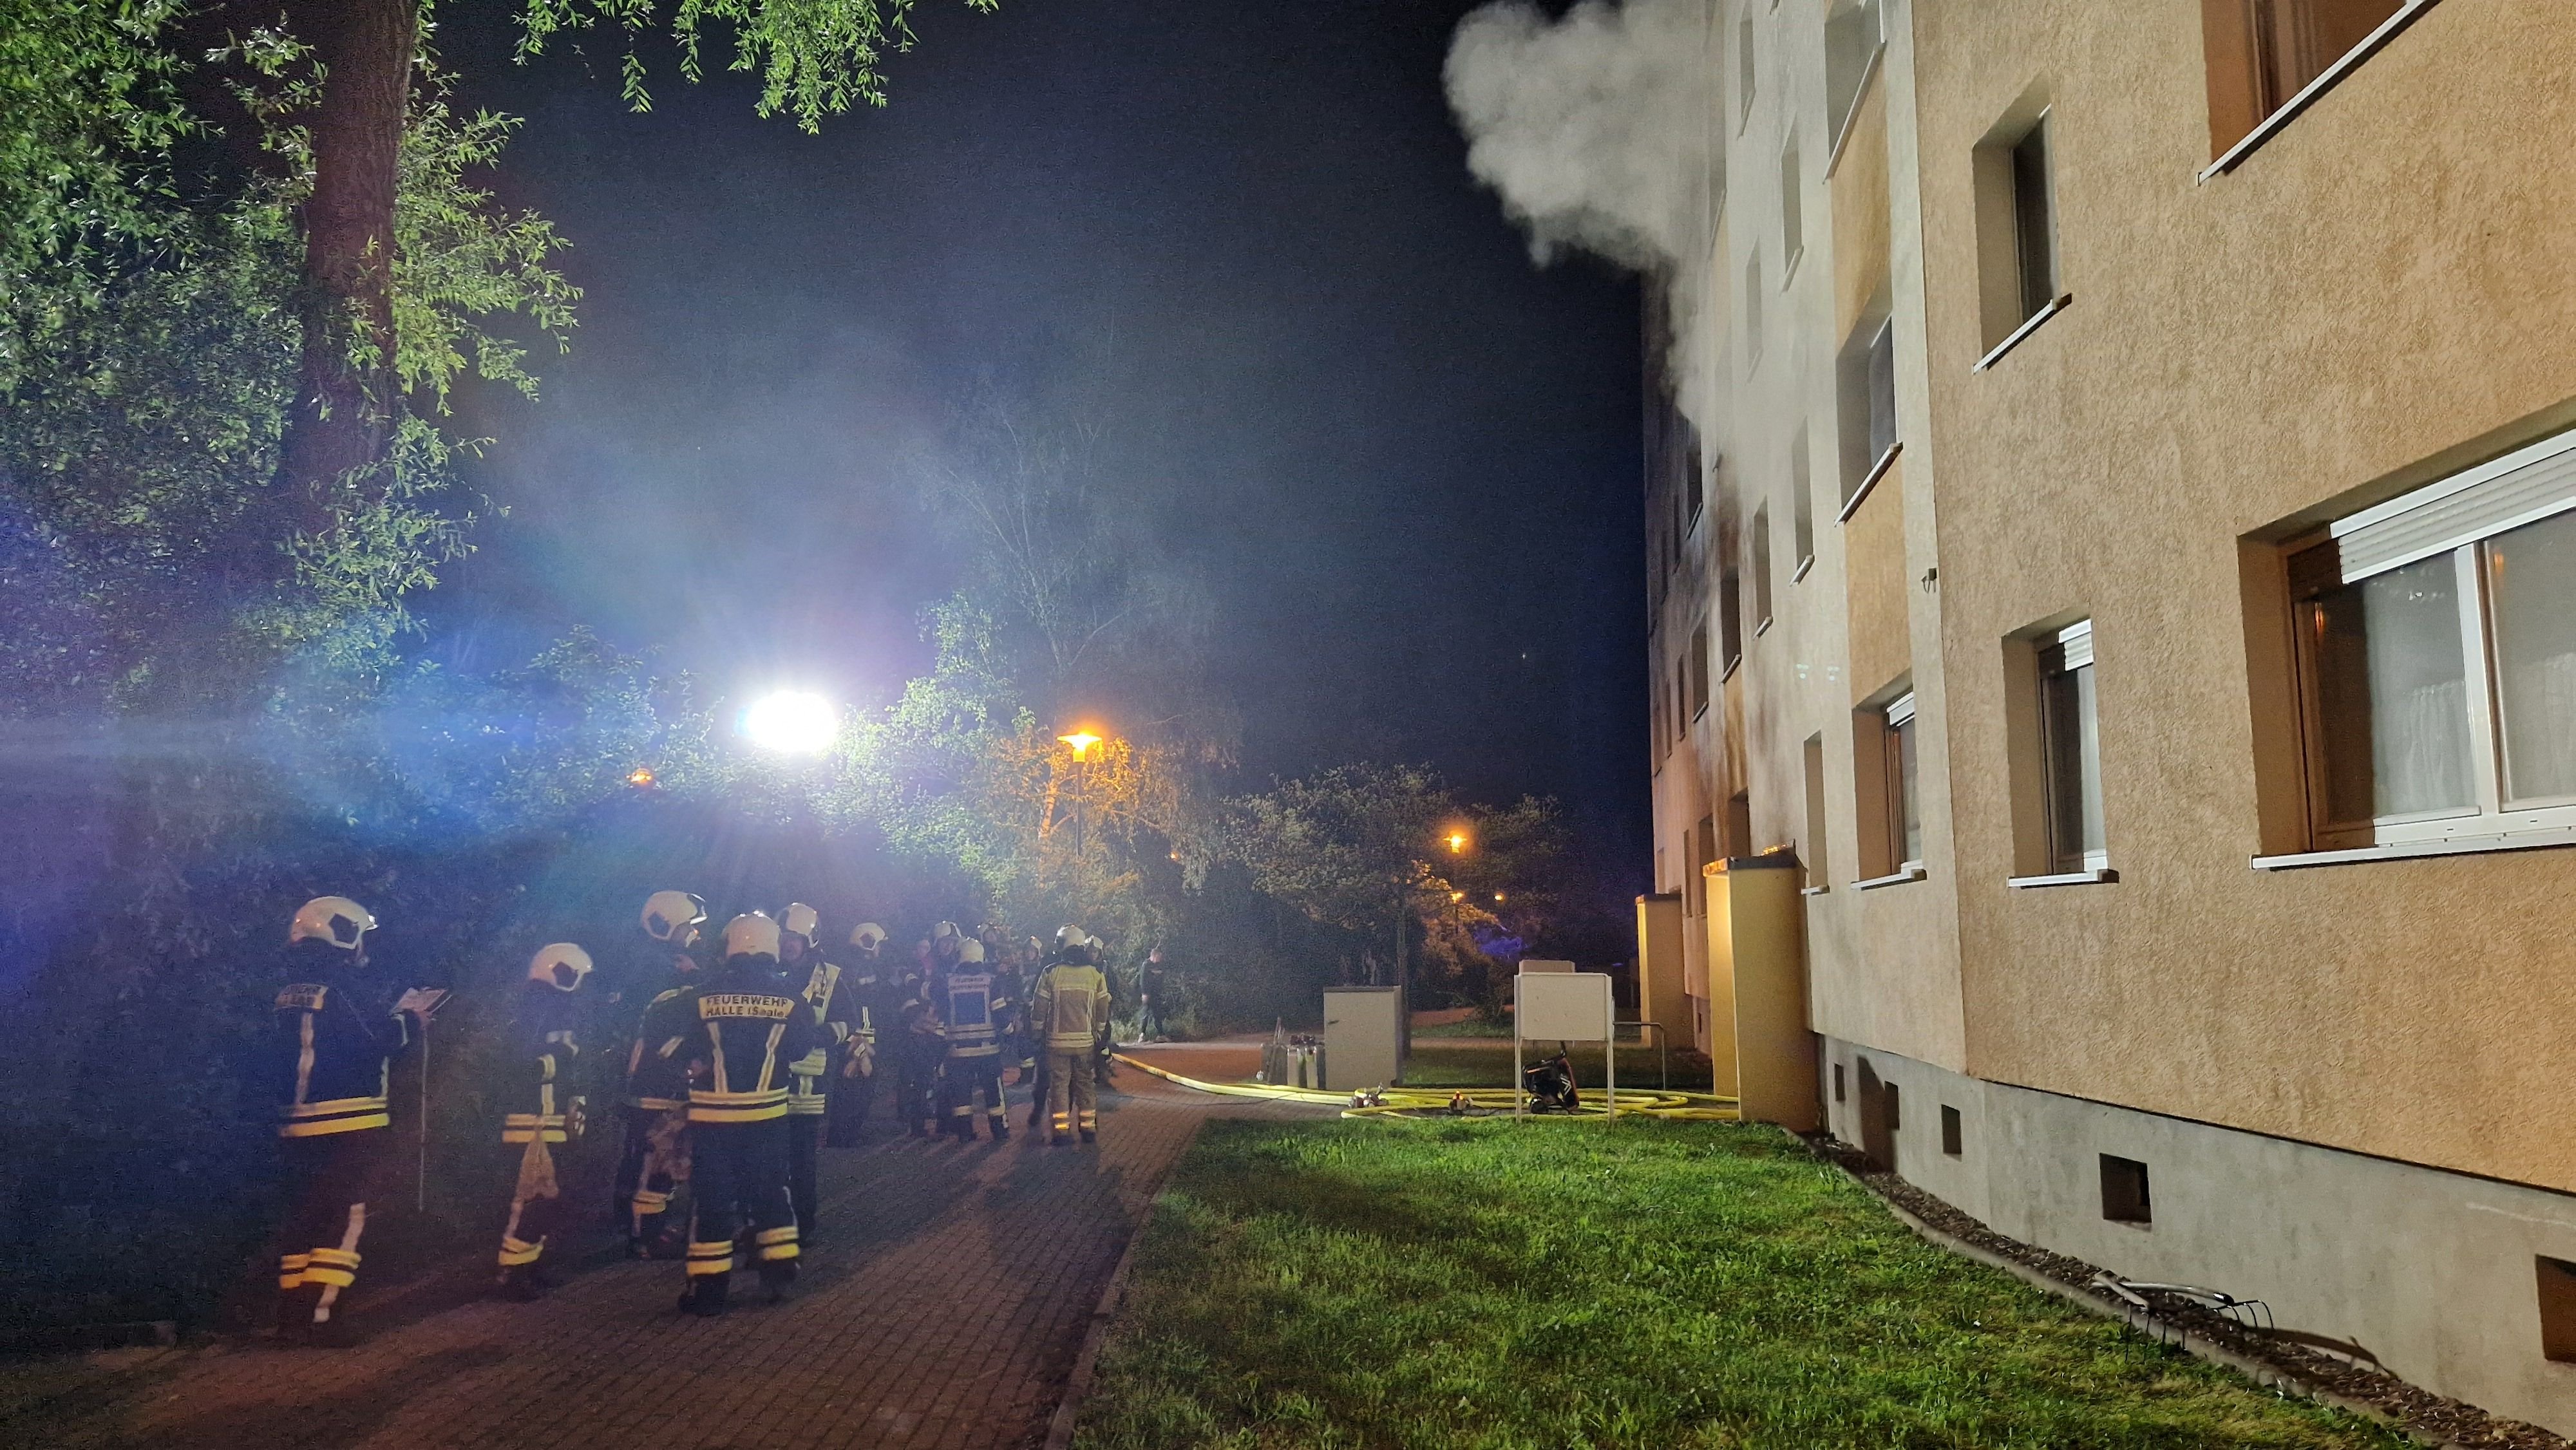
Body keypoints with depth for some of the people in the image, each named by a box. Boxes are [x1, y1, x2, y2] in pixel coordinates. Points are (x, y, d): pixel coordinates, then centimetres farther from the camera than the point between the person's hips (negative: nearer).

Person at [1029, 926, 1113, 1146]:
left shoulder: (1051, 973, -8)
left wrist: (1037, 1032, 11)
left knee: (1059, 1084, 5)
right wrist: (1098, 1033, 20)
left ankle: (1060, 1130, 3)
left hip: (1058, 1040, -2)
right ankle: (1088, 1128, 14)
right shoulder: (1096, 975, -1)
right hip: (1086, 1041, 2)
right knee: (1085, 1083, 12)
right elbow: (1103, 1010, 5)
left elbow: (1039, 1008, -4)